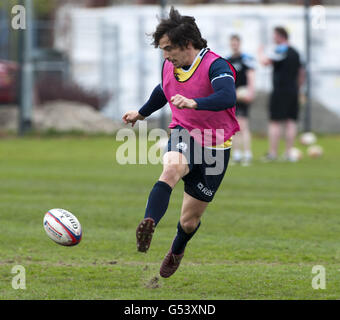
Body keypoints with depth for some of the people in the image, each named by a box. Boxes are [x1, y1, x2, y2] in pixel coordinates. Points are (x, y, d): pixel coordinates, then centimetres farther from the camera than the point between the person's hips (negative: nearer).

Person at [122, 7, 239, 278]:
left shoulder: (215, 66, -20)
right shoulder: (170, 66, 2)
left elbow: (227, 98, -39)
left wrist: (193, 103, -54)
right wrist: (142, 113, 40)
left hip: (214, 148, -3)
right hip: (183, 135, 3)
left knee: (190, 219, 8)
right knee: (172, 167, -36)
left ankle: (177, 250, 44)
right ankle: (149, 225, -58)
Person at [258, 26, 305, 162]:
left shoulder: (281, 50, -10)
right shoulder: (295, 53, 15)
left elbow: (265, 62, -21)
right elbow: (301, 73, 20)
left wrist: (261, 53, -1)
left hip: (280, 91, -7)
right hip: (293, 92, 7)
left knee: (275, 122, -4)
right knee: (291, 122, 4)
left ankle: (273, 153, -6)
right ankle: (288, 153, 2)